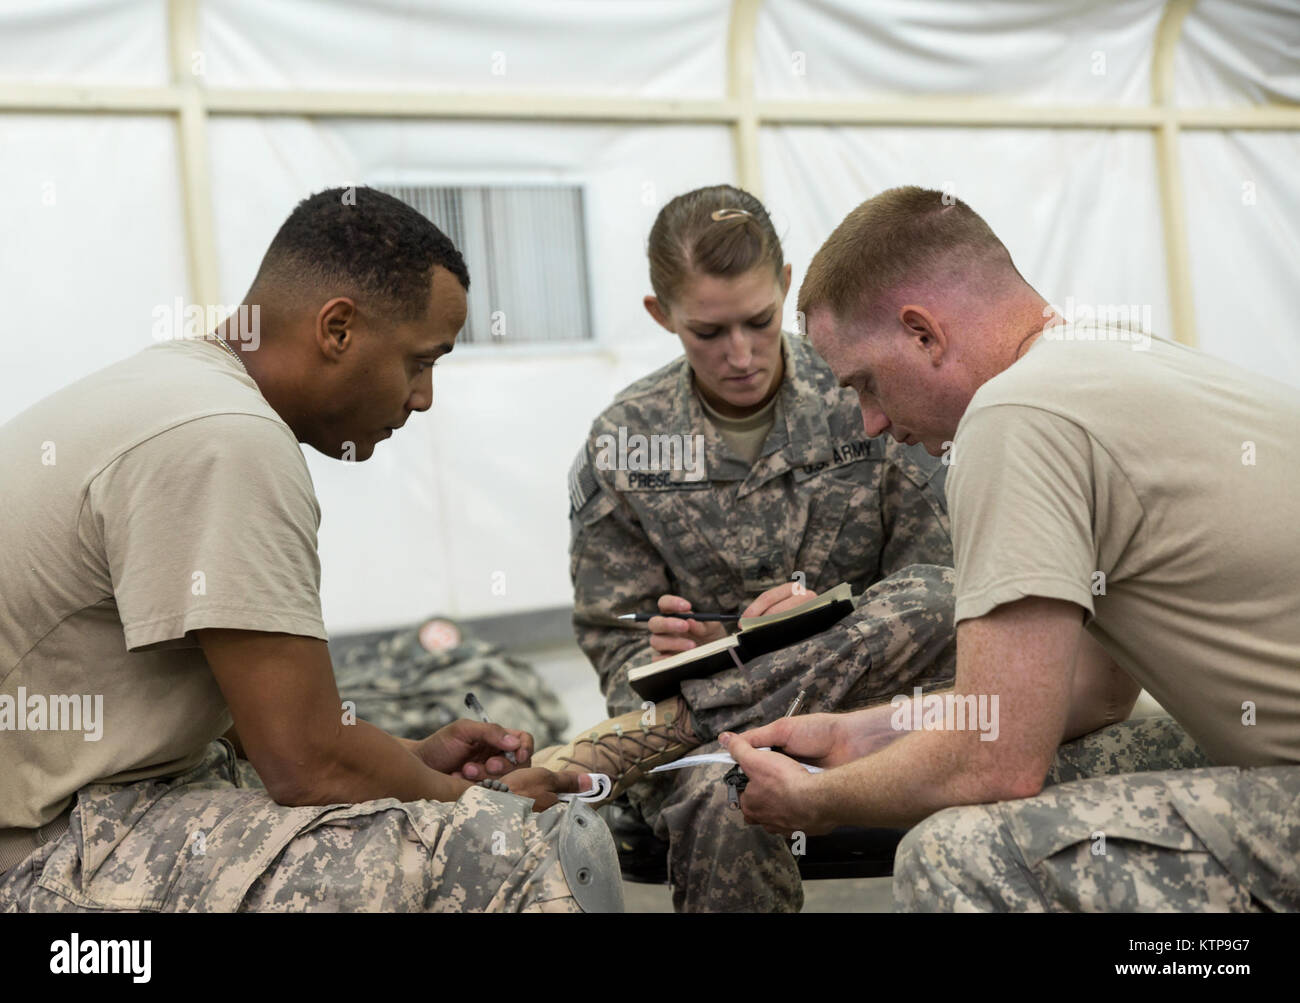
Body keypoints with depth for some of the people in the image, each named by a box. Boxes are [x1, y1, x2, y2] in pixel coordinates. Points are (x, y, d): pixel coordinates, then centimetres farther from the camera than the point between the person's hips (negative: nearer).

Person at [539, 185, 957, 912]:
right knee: (723, 811, -41)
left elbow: (937, 577, 2)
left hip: (859, 691, 3)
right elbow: (616, 644, 5)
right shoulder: (622, 444, 3)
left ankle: (643, 739, -31)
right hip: (700, 690, -2)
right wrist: (670, 651, -19)